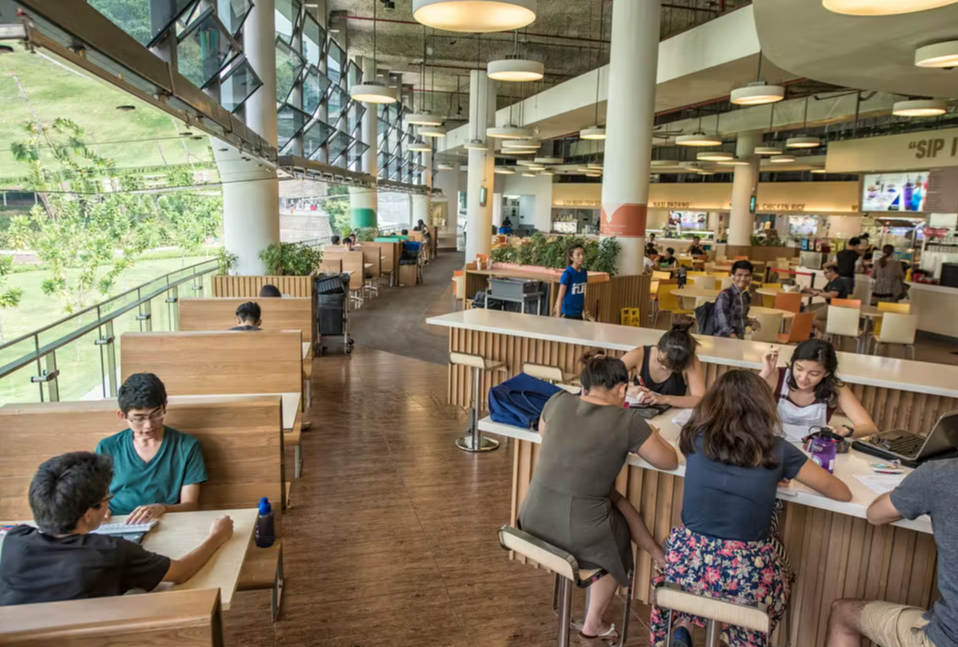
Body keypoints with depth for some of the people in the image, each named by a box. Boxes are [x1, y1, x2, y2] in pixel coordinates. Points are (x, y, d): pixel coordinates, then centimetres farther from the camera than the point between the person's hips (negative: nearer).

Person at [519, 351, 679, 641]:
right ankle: (594, 624, 45)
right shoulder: (627, 420, -11)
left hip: (533, 522, 4)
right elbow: (669, 462, 2)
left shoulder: (559, 401, 0)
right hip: (578, 536, -4)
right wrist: (650, 435, 20)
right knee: (619, 533, 30)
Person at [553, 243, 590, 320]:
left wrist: (584, 311, 16)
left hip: (579, 314, 6)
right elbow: (560, 298, -14)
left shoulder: (584, 272, 4)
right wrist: (558, 319, -16)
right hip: (568, 315, -6)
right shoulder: (567, 273, -13)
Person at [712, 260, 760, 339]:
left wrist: (751, 322, 6)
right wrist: (736, 340, -30)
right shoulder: (724, 295, -11)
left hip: (741, 339, 6)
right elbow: (724, 325, -19)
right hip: (723, 340, -6)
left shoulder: (747, 296, 10)